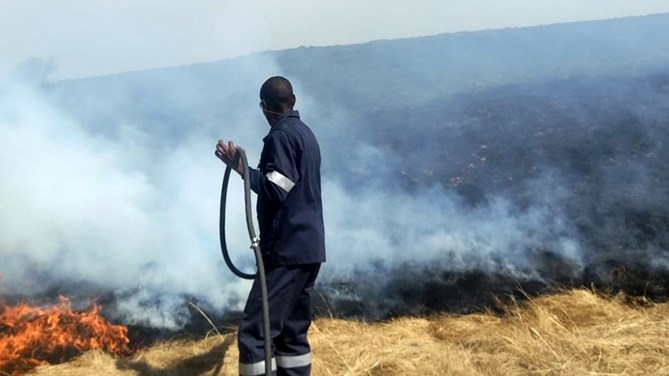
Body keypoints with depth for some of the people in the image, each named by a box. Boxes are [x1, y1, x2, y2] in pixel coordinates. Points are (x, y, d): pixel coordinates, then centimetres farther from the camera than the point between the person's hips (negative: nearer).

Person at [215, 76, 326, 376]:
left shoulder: (281, 136, -11)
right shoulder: (305, 133, 18)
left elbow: (275, 190, -20)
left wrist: (240, 166, -17)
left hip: (288, 249, -10)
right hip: (308, 247, 10)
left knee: (255, 331, -11)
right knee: (292, 329, 14)